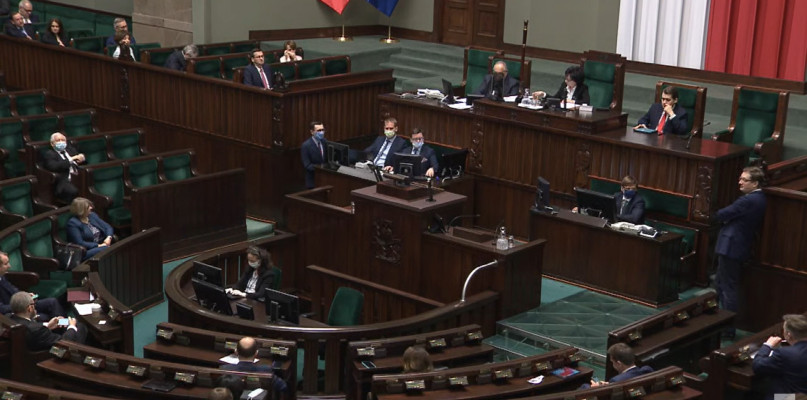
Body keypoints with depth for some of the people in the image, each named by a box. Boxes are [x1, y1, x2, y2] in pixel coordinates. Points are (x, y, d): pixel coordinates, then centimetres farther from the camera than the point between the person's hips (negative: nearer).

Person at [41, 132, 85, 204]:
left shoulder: (71, 149, 26)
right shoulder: (48, 154, 7)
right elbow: (53, 167, -12)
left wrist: (81, 158, 0)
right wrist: (70, 160, -13)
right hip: (63, 181, -6)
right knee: (73, 191, -37)